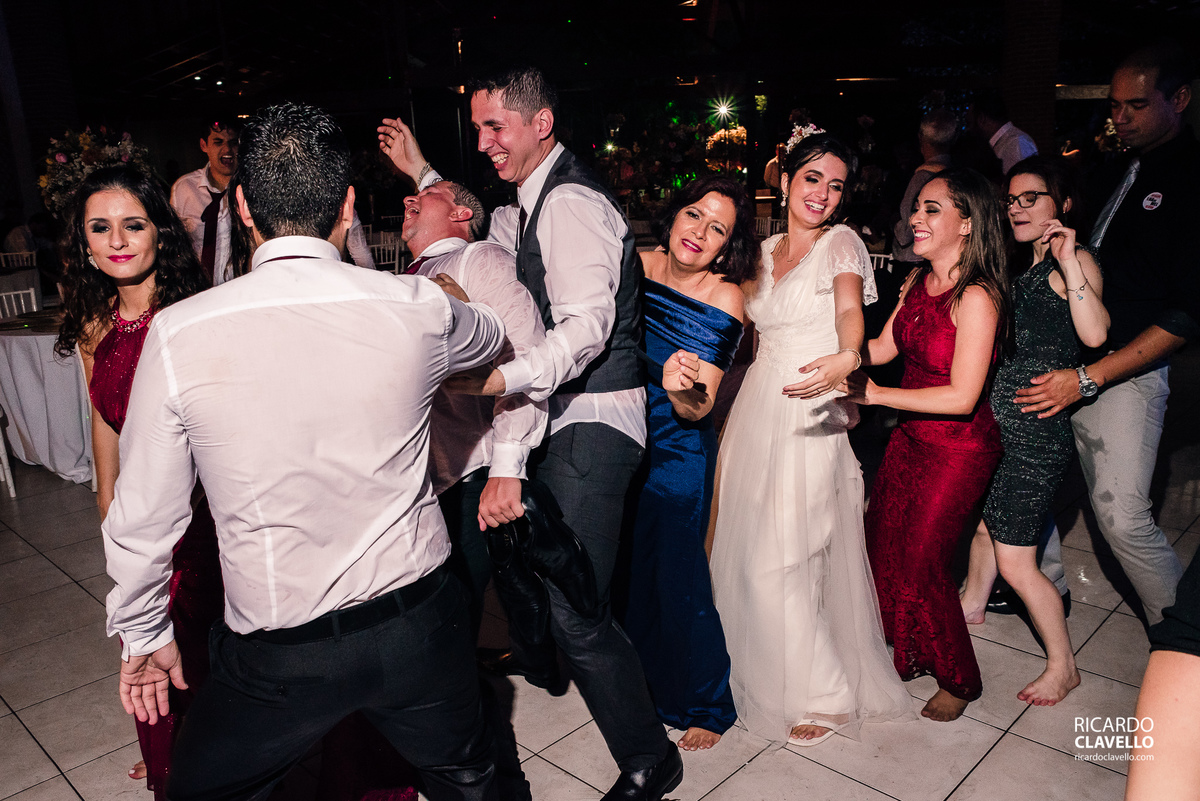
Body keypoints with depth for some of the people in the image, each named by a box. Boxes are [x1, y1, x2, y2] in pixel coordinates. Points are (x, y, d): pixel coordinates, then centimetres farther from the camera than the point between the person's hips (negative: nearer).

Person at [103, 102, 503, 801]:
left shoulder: (179, 334, -15)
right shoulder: (417, 309, -12)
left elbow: (144, 518, -6)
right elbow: (495, 336, 13)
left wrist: (144, 635, 13)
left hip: (278, 655, -1)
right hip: (418, 624, 2)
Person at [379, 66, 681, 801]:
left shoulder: (570, 203, -16)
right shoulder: (539, 202, 16)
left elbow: (587, 326, -28)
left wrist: (503, 378, -41)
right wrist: (422, 173, 25)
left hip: (592, 422, -11)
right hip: (562, 413, 11)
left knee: (573, 607, -14)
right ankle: (537, 659, 54)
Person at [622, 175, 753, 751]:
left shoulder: (723, 300, -17)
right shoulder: (636, 265, -5)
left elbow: (698, 409, -21)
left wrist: (684, 387, -39)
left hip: (677, 456, -5)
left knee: (676, 576, 3)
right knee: (623, 568, 19)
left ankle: (705, 706, 30)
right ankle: (644, 686, 46)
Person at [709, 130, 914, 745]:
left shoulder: (841, 243, -2)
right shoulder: (765, 252, 15)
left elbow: (850, 308, -21)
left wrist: (847, 356, -43)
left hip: (811, 415, -6)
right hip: (757, 410, 6)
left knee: (781, 560, -6)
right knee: (748, 551, 9)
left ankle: (826, 695, 14)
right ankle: (764, 674, 30)